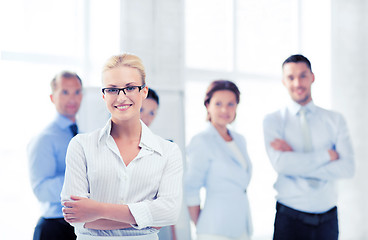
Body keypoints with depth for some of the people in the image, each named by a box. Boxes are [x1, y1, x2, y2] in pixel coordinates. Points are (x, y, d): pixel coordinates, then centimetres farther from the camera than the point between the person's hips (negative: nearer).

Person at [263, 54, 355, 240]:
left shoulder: (335, 120, 6)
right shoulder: (273, 120, 1)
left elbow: (347, 167, -7)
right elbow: (280, 164, -15)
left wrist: (296, 160, -13)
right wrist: (328, 155, -11)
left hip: (327, 218, 2)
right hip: (290, 218, -2)